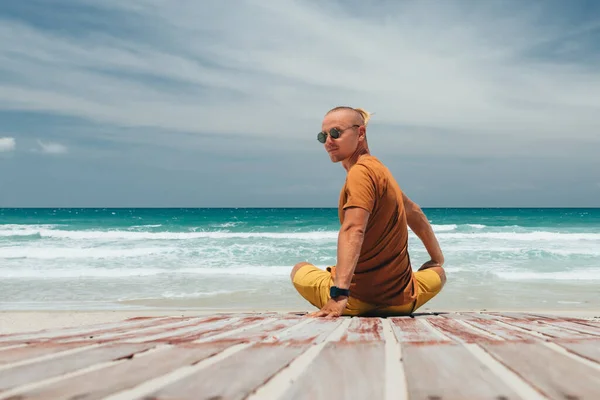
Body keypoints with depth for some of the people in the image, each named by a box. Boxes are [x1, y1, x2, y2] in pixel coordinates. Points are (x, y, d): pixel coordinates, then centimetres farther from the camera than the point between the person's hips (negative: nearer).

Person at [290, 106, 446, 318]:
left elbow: (353, 231, -30)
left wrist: (339, 295, -38)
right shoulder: (380, 169, 10)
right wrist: (438, 260, 41)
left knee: (300, 269, 22)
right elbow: (414, 213, 26)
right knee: (438, 272, 39)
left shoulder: (361, 171, -15)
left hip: (357, 299, -7)